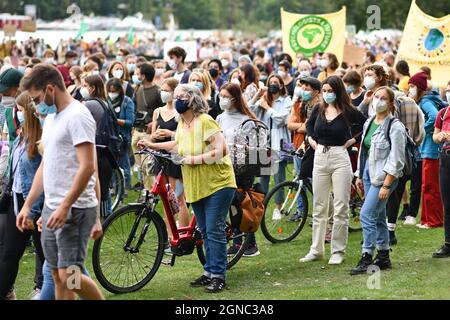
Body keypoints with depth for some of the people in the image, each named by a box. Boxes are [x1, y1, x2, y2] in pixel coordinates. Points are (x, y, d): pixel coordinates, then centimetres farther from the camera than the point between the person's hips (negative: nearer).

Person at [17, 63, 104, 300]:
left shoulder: (78, 116, -13)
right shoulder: (51, 119, 18)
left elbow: (87, 167, -21)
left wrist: (65, 207, -24)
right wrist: (27, 205, 20)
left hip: (75, 209, -9)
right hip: (52, 208, 9)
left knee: (69, 275, -13)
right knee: (57, 275, 10)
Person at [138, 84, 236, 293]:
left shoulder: (205, 121, -18)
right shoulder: (182, 124, 7)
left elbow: (221, 150, -24)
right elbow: (177, 144, 29)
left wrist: (194, 159, -22)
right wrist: (152, 145, 24)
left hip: (217, 184, -8)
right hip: (196, 187, 8)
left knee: (214, 231, -8)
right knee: (205, 232, 13)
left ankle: (218, 276, -3)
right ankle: (210, 272, 22)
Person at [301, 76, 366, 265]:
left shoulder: (348, 112, -6)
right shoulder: (319, 110, 6)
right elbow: (309, 125, 25)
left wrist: (353, 138, -5)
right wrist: (312, 139, 10)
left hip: (340, 158, -4)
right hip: (320, 157, 4)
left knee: (341, 208, -2)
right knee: (319, 207, 8)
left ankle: (338, 251, 5)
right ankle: (316, 250, 15)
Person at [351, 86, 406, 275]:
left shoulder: (395, 127, -13)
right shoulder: (369, 123, 11)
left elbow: (396, 160, -16)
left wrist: (386, 185, -20)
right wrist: (360, 176, 17)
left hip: (384, 175, -8)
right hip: (369, 172, 8)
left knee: (367, 214, -14)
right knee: (378, 217, 12)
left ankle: (366, 259, -10)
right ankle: (383, 258, 20)